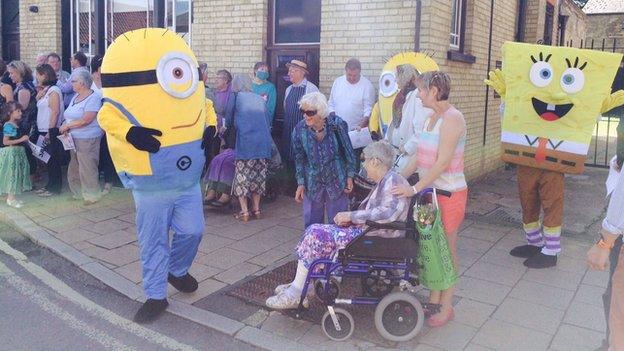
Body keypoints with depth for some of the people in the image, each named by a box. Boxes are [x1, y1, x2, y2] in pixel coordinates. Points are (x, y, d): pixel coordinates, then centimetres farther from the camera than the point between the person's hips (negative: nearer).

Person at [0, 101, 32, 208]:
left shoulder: (15, 124, 11)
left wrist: (24, 139, 6)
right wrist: (21, 140, -21)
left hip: (17, 152, 9)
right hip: (10, 153, -9)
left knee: (16, 174, 12)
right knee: (11, 174, -3)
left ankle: (11, 197, 20)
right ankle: (10, 198, 4)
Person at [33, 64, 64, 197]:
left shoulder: (53, 91, -12)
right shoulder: (44, 91, 16)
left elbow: (55, 112, -18)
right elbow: (41, 110, 15)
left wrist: (50, 131, -20)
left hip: (51, 131, -9)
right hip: (43, 131, 9)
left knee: (53, 160, -2)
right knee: (48, 159, 13)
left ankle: (55, 188, 5)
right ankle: (50, 185, 21)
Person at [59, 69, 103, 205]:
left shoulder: (94, 98, -12)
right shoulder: (76, 97, 16)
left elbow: (85, 120, -19)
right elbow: (70, 116, 16)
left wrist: (67, 125, -10)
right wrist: (66, 127, -4)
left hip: (88, 139, -9)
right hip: (74, 138, 9)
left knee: (87, 169, -4)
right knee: (74, 168, 12)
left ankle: (91, 196, 7)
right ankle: (78, 193, 24)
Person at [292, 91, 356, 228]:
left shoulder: (337, 125, -16)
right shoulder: (299, 129, -11)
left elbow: (348, 152, -5)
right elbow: (299, 159, 1)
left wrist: (350, 177, -3)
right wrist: (300, 183, 1)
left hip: (336, 180, -2)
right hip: (312, 183, 2)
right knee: (311, 223, 10)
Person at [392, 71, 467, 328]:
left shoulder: (452, 119, -18)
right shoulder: (432, 118, 10)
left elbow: (442, 163, -23)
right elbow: (419, 155, 12)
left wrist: (415, 189, -24)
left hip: (449, 193, -8)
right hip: (431, 191, 8)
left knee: (447, 250, 4)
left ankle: (446, 307, 18)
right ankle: (434, 299, 27)